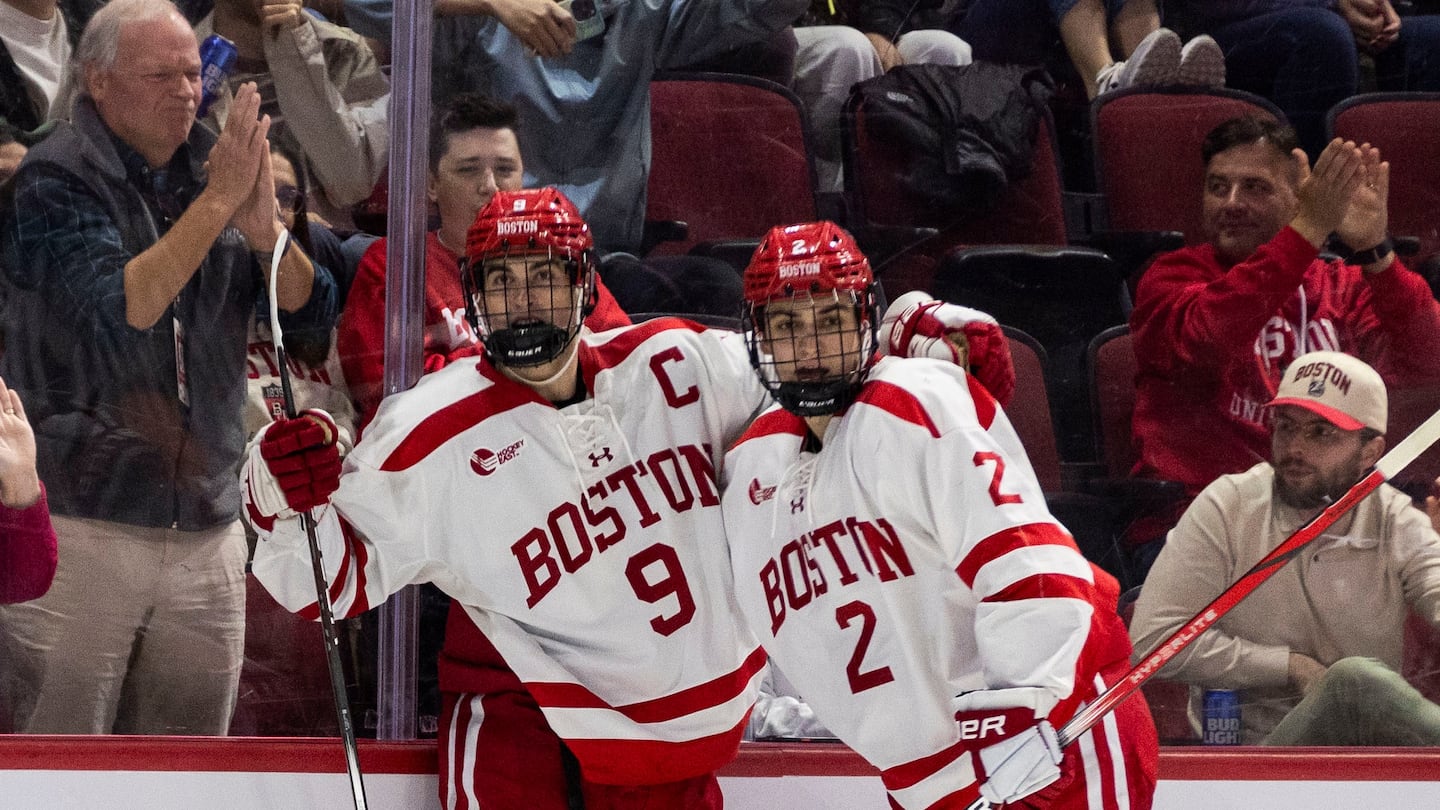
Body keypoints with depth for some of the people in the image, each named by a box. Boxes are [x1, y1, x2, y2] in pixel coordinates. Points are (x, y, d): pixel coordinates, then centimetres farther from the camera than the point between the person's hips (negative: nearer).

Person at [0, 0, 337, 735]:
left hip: (205, 528, 6)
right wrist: (216, 204, -22)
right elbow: (123, 310, -21)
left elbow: (313, 309, 4)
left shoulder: (215, 166, 10)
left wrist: (264, 229, -15)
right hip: (80, 525, -5)